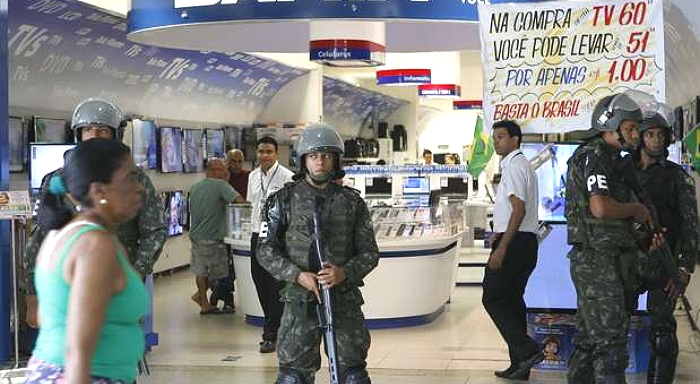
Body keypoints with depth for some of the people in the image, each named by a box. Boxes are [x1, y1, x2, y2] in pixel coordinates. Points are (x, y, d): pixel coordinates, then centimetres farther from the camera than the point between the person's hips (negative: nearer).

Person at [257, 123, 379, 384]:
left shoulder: (352, 202, 6)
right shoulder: (284, 200, 2)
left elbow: (369, 252, 6)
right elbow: (266, 251, 0)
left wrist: (344, 272, -14)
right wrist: (298, 275, -14)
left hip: (344, 300, 1)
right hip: (300, 301, -1)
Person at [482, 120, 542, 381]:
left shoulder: (513, 166, -13)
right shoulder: (522, 165, 19)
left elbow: (519, 209, -22)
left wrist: (502, 247, -24)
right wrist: (500, 233, 24)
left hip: (514, 242, -10)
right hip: (527, 242, 10)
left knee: (493, 298, -5)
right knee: (513, 300, 12)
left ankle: (527, 351, -12)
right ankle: (520, 365, 13)